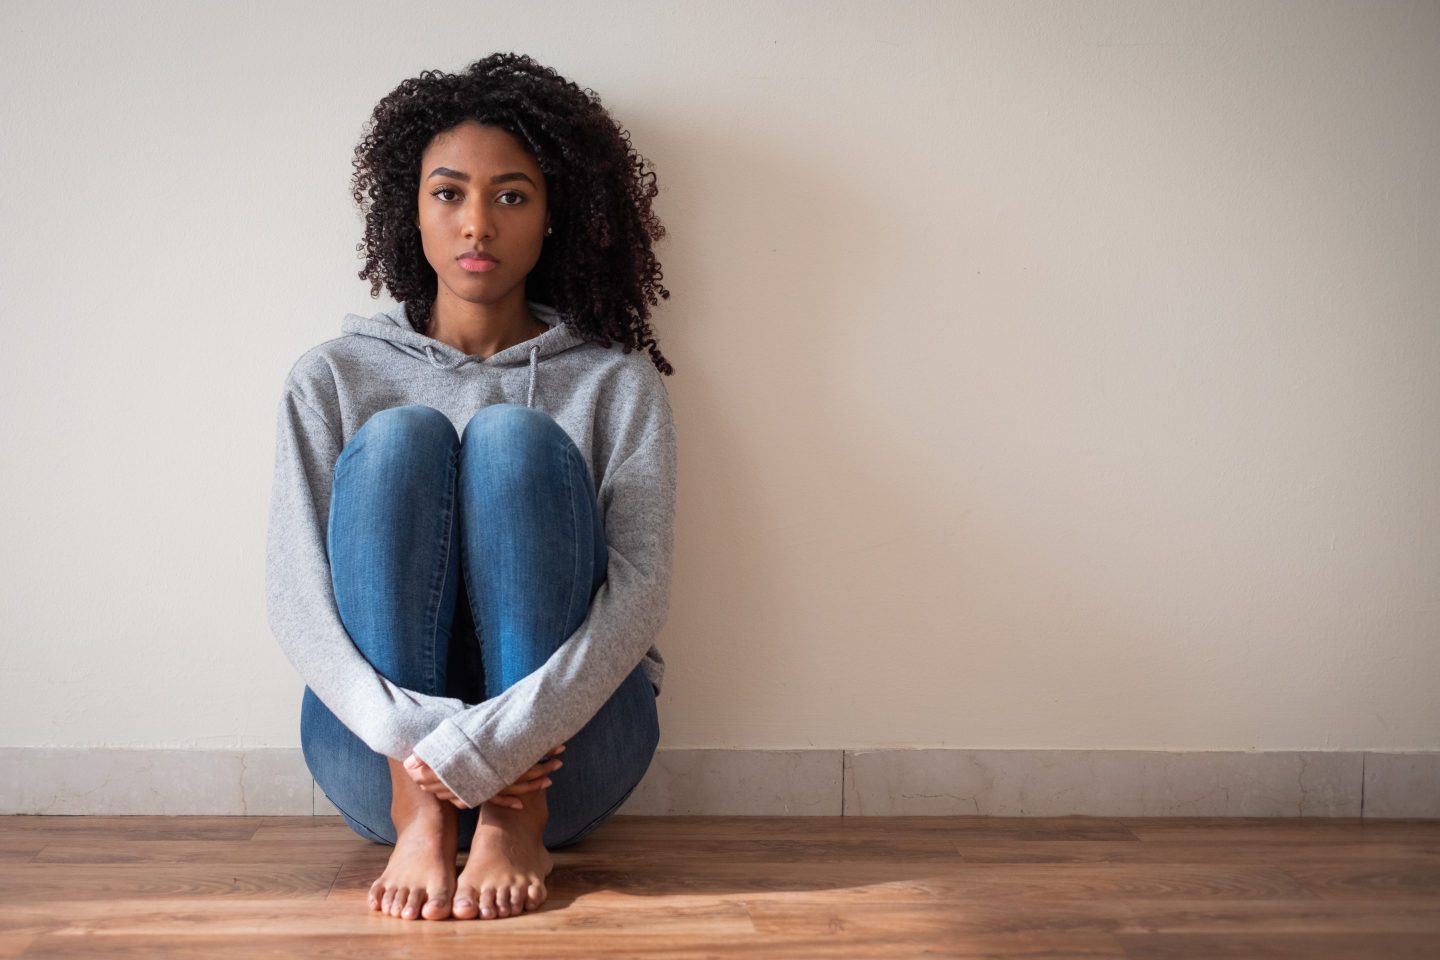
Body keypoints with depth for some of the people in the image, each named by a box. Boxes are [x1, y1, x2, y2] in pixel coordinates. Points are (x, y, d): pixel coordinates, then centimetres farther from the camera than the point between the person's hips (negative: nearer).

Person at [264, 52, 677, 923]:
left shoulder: (616, 383, 4)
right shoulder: (333, 378, 7)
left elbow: (641, 591, -10)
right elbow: (295, 599, -4)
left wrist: (486, 746, -25)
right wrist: (414, 736, -23)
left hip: (564, 744, 0)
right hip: (379, 752, 1)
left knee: (516, 440, -21)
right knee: (399, 439, -20)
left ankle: (519, 823, -24)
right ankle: (417, 820, -24)